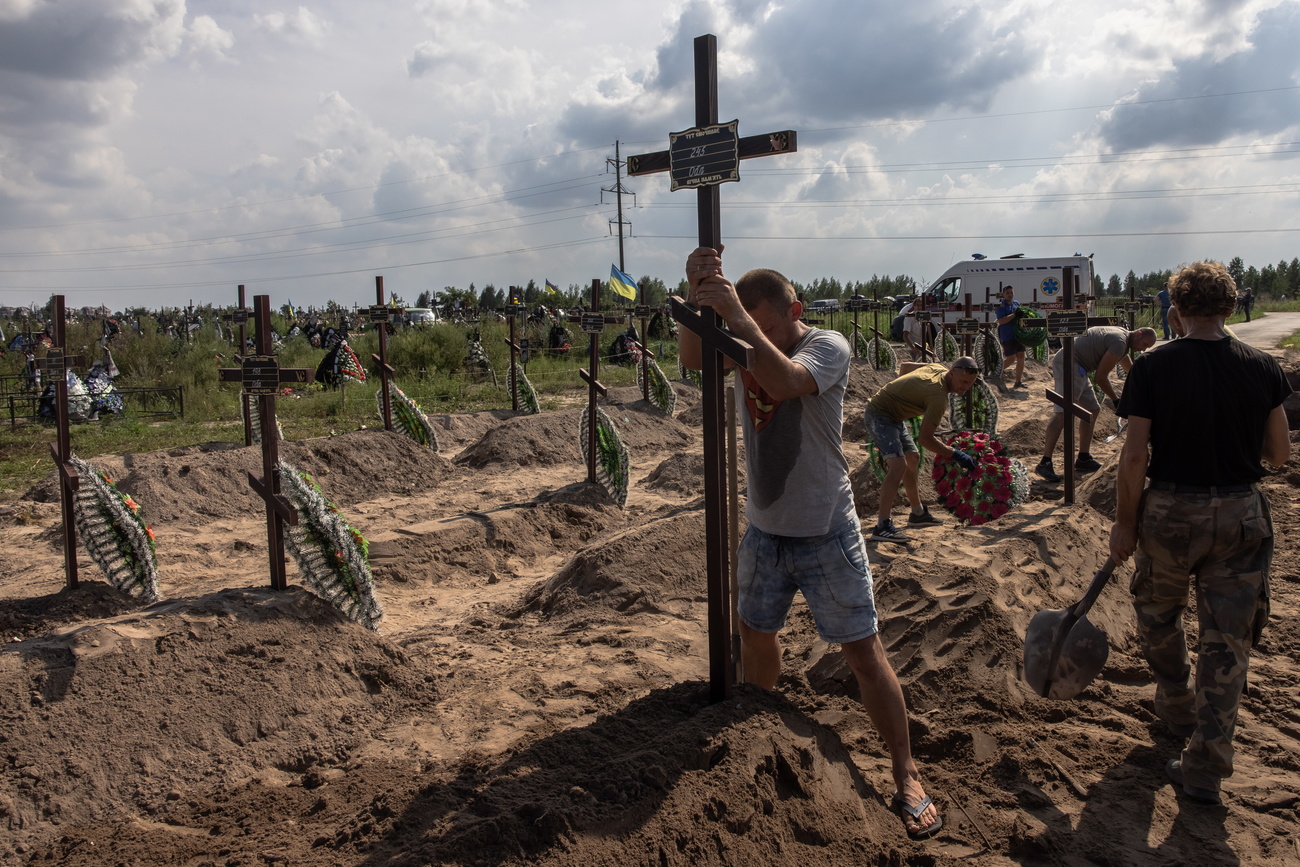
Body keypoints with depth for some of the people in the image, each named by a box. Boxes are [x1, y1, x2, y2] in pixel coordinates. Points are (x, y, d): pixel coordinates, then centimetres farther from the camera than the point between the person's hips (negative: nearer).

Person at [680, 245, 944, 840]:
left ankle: (906, 778, 13)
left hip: (825, 534, -5)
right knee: (755, 635, 19)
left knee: (864, 651, -1)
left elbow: (783, 380, -36)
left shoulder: (827, 346, -16)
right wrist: (697, 298, -35)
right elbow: (691, 358, -20)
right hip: (764, 530, 5)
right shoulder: (741, 345, -2)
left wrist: (738, 315, -39)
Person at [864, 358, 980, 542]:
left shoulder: (938, 368, 1)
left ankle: (918, 513, 35)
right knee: (898, 465, -26)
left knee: (912, 459, 20)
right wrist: (956, 455, -21)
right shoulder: (938, 396, -26)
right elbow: (925, 439, -26)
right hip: (879, 415, -11)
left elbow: (904, 366, 18)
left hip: (893, 415, 11)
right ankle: (882, 527, -30)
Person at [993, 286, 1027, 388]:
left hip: (1018, 333, 7)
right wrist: (1015, 315, -22)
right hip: (1007, 336, -7)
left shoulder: (1016, 303, 14)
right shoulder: (1001, 306, -8)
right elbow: (1001, 321, -21)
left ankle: (1018, 382, 7)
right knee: (1011, 358, -9)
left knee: (1021, 357, 2)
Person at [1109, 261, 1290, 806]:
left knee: (1158, 617, 24)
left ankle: (1178, 708, 42)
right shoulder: (1262, 368, -3)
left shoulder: (1152, 368, -11)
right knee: (1227, 641, 8)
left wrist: (1124, 523, -2)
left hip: (1169, 513, -2)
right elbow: (1279, 455, 5)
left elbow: (1135, 457, -12)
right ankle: (1205, 769, 11)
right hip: (1240, 515, 2)